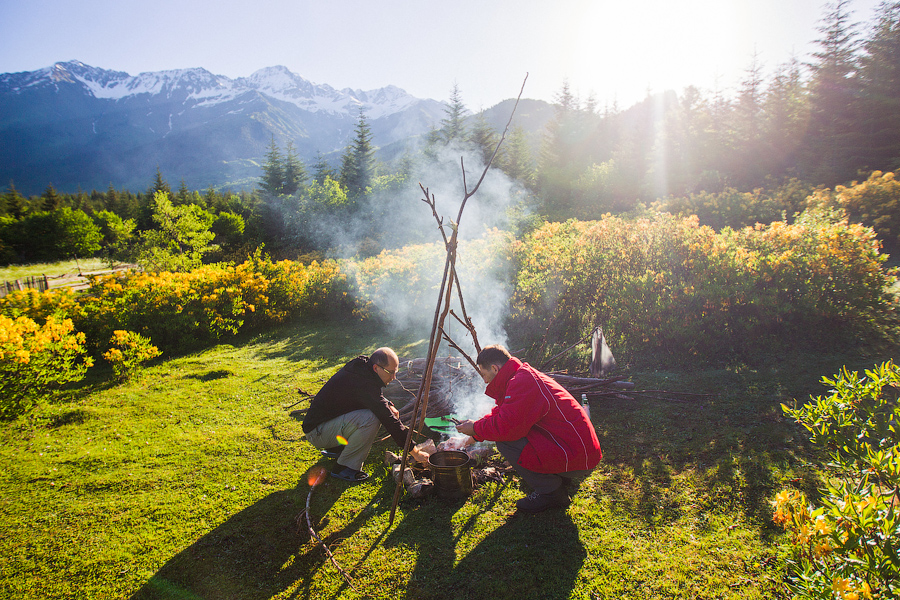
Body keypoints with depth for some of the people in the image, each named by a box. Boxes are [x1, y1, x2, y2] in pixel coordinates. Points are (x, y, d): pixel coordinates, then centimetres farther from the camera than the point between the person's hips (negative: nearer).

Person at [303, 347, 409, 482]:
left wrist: (389, 406, 0)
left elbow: (377, 398, 21)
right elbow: (388, 420, -28)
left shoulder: (360, 368, 1)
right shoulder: (363, 383, -27)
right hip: (317, 432, -10)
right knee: (370, 419, -28)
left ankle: (336, 448, 17)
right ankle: (343, 468, -11)